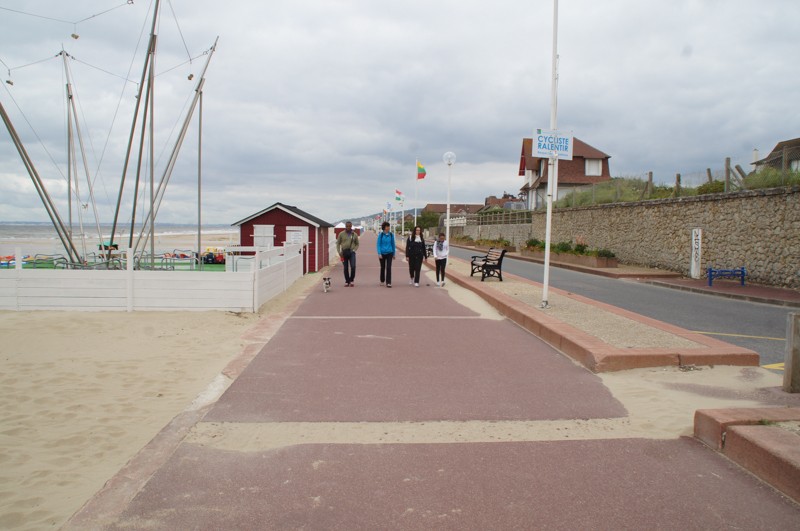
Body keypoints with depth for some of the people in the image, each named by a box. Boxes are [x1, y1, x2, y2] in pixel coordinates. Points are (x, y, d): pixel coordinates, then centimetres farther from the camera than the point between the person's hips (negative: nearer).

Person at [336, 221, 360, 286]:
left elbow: (357, 244, 15)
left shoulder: (354, 234, 6)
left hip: (351, 252, 0)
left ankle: (351, 280, -1)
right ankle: (347, 281, 16)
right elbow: (338, 243, 7)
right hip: (344, 252, 0)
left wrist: (354, 250, -2)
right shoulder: (341, 234, 4)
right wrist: (339, 252, -4)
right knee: (346, 268, 5)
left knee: (353, 266, -16)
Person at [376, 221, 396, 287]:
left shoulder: (391, 235, 1)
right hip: (382, 253, 0)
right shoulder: (381, 235, -5)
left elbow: (393, 244, 9)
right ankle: (382, 281, 29)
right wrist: (379, 253, -14)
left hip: (389, 253, 0)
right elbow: (378, 244, -5)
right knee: (383, 267, 13)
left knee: (389, 267, -9)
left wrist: (394, 254, 12)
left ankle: (388, 283, -8)